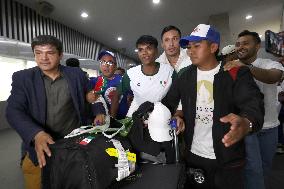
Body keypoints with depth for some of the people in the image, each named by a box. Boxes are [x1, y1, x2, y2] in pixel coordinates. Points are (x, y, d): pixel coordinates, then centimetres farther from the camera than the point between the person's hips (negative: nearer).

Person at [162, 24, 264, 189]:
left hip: (228, 159, -2)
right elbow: (168, 102, 4)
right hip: (194, 156, 3)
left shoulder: (237, 74, -10)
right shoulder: (185, 77, 2)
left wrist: (246, 124, -44)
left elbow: (254, 106, -23)